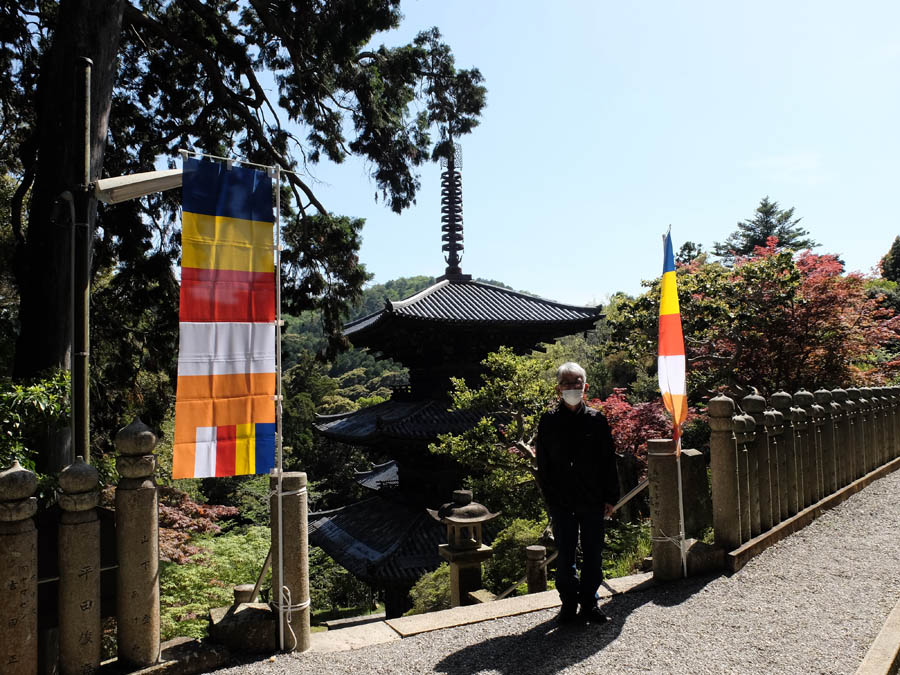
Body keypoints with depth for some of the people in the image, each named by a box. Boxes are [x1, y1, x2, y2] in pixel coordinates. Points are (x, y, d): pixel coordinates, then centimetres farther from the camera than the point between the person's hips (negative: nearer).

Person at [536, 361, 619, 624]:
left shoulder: (596, 420, 2)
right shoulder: (549, 421, -1)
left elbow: (609, 461, 5)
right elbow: (543, 465, 1)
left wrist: (610, 497, 2)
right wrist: (550, 498, -3)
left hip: (593, 500, 1)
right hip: (562, 502, -1)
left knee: (593, 553, 10)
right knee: (565, 555, 7)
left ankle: (589, 603, 25)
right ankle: (569, 603, 23)